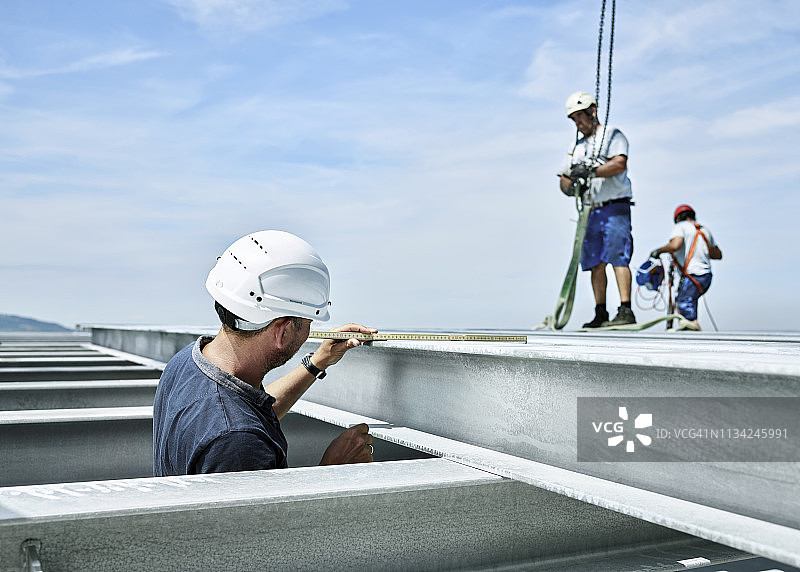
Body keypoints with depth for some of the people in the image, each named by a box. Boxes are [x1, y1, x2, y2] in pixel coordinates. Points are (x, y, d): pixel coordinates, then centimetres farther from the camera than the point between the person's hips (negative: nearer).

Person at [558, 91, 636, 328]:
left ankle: (625, 311, -19)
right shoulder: (577, 146, 23)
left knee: (617, 257, -15)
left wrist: (591, 171, -22)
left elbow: (620, 163, -16)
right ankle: (600, 314, 7)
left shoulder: (612, 135, 3)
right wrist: (571, 186, -5)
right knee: (595, 263, 4)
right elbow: (563, 179, 18)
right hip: (590, 211, 6)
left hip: (614, 208, -6)